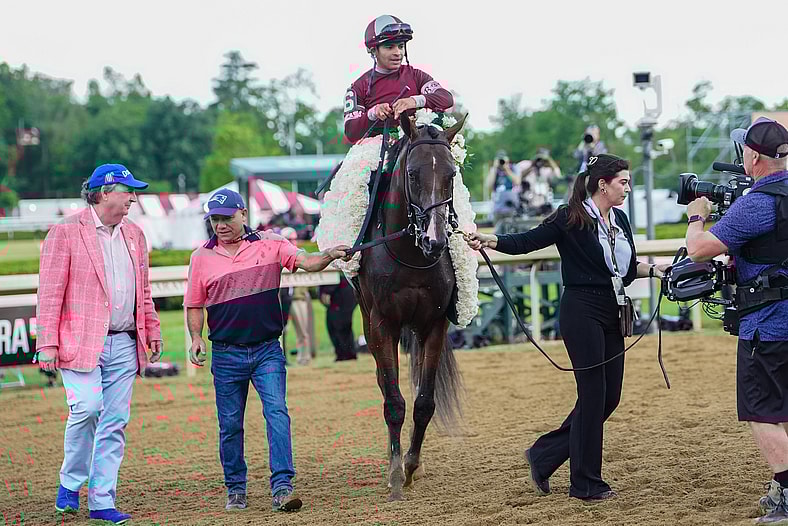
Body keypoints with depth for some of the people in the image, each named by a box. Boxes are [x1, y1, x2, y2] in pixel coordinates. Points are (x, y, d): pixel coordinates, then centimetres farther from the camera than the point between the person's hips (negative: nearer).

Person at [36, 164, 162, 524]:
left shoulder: (134, 234, 16)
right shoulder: (66, 232, -4)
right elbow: (50, 291, -7)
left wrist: (152, 330, 16)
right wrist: (48, 343, -13)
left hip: (124, 344, 6)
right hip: (81, 342, -6)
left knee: (115, 422, 3)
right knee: (87, 409, -18)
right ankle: (70, 483, 4)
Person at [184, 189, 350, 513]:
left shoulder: (269, 245, 1)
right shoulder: (202, 257, 5)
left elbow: (304, 262, -11)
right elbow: (194, 305, 10)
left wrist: (329, 256, -32)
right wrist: (196, 337, -5)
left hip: (267, 351, -1)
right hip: (226, 355, 1)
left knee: (277, 413, -14)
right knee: (230, 426, 8)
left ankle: (281, 487, -15)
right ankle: (235, 489, 23)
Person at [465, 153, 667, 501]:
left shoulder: (620, 220, 12)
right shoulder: (571, 218, -10)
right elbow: (528, 242, -13)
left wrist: (655, 270, 9)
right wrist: (489, 241, -27)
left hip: (611, 315, 8)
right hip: (582, 312, -8)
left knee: (610, 396, 8)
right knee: (593, 393, -5)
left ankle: (544, 455, 21)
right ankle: (586, 483, 6)